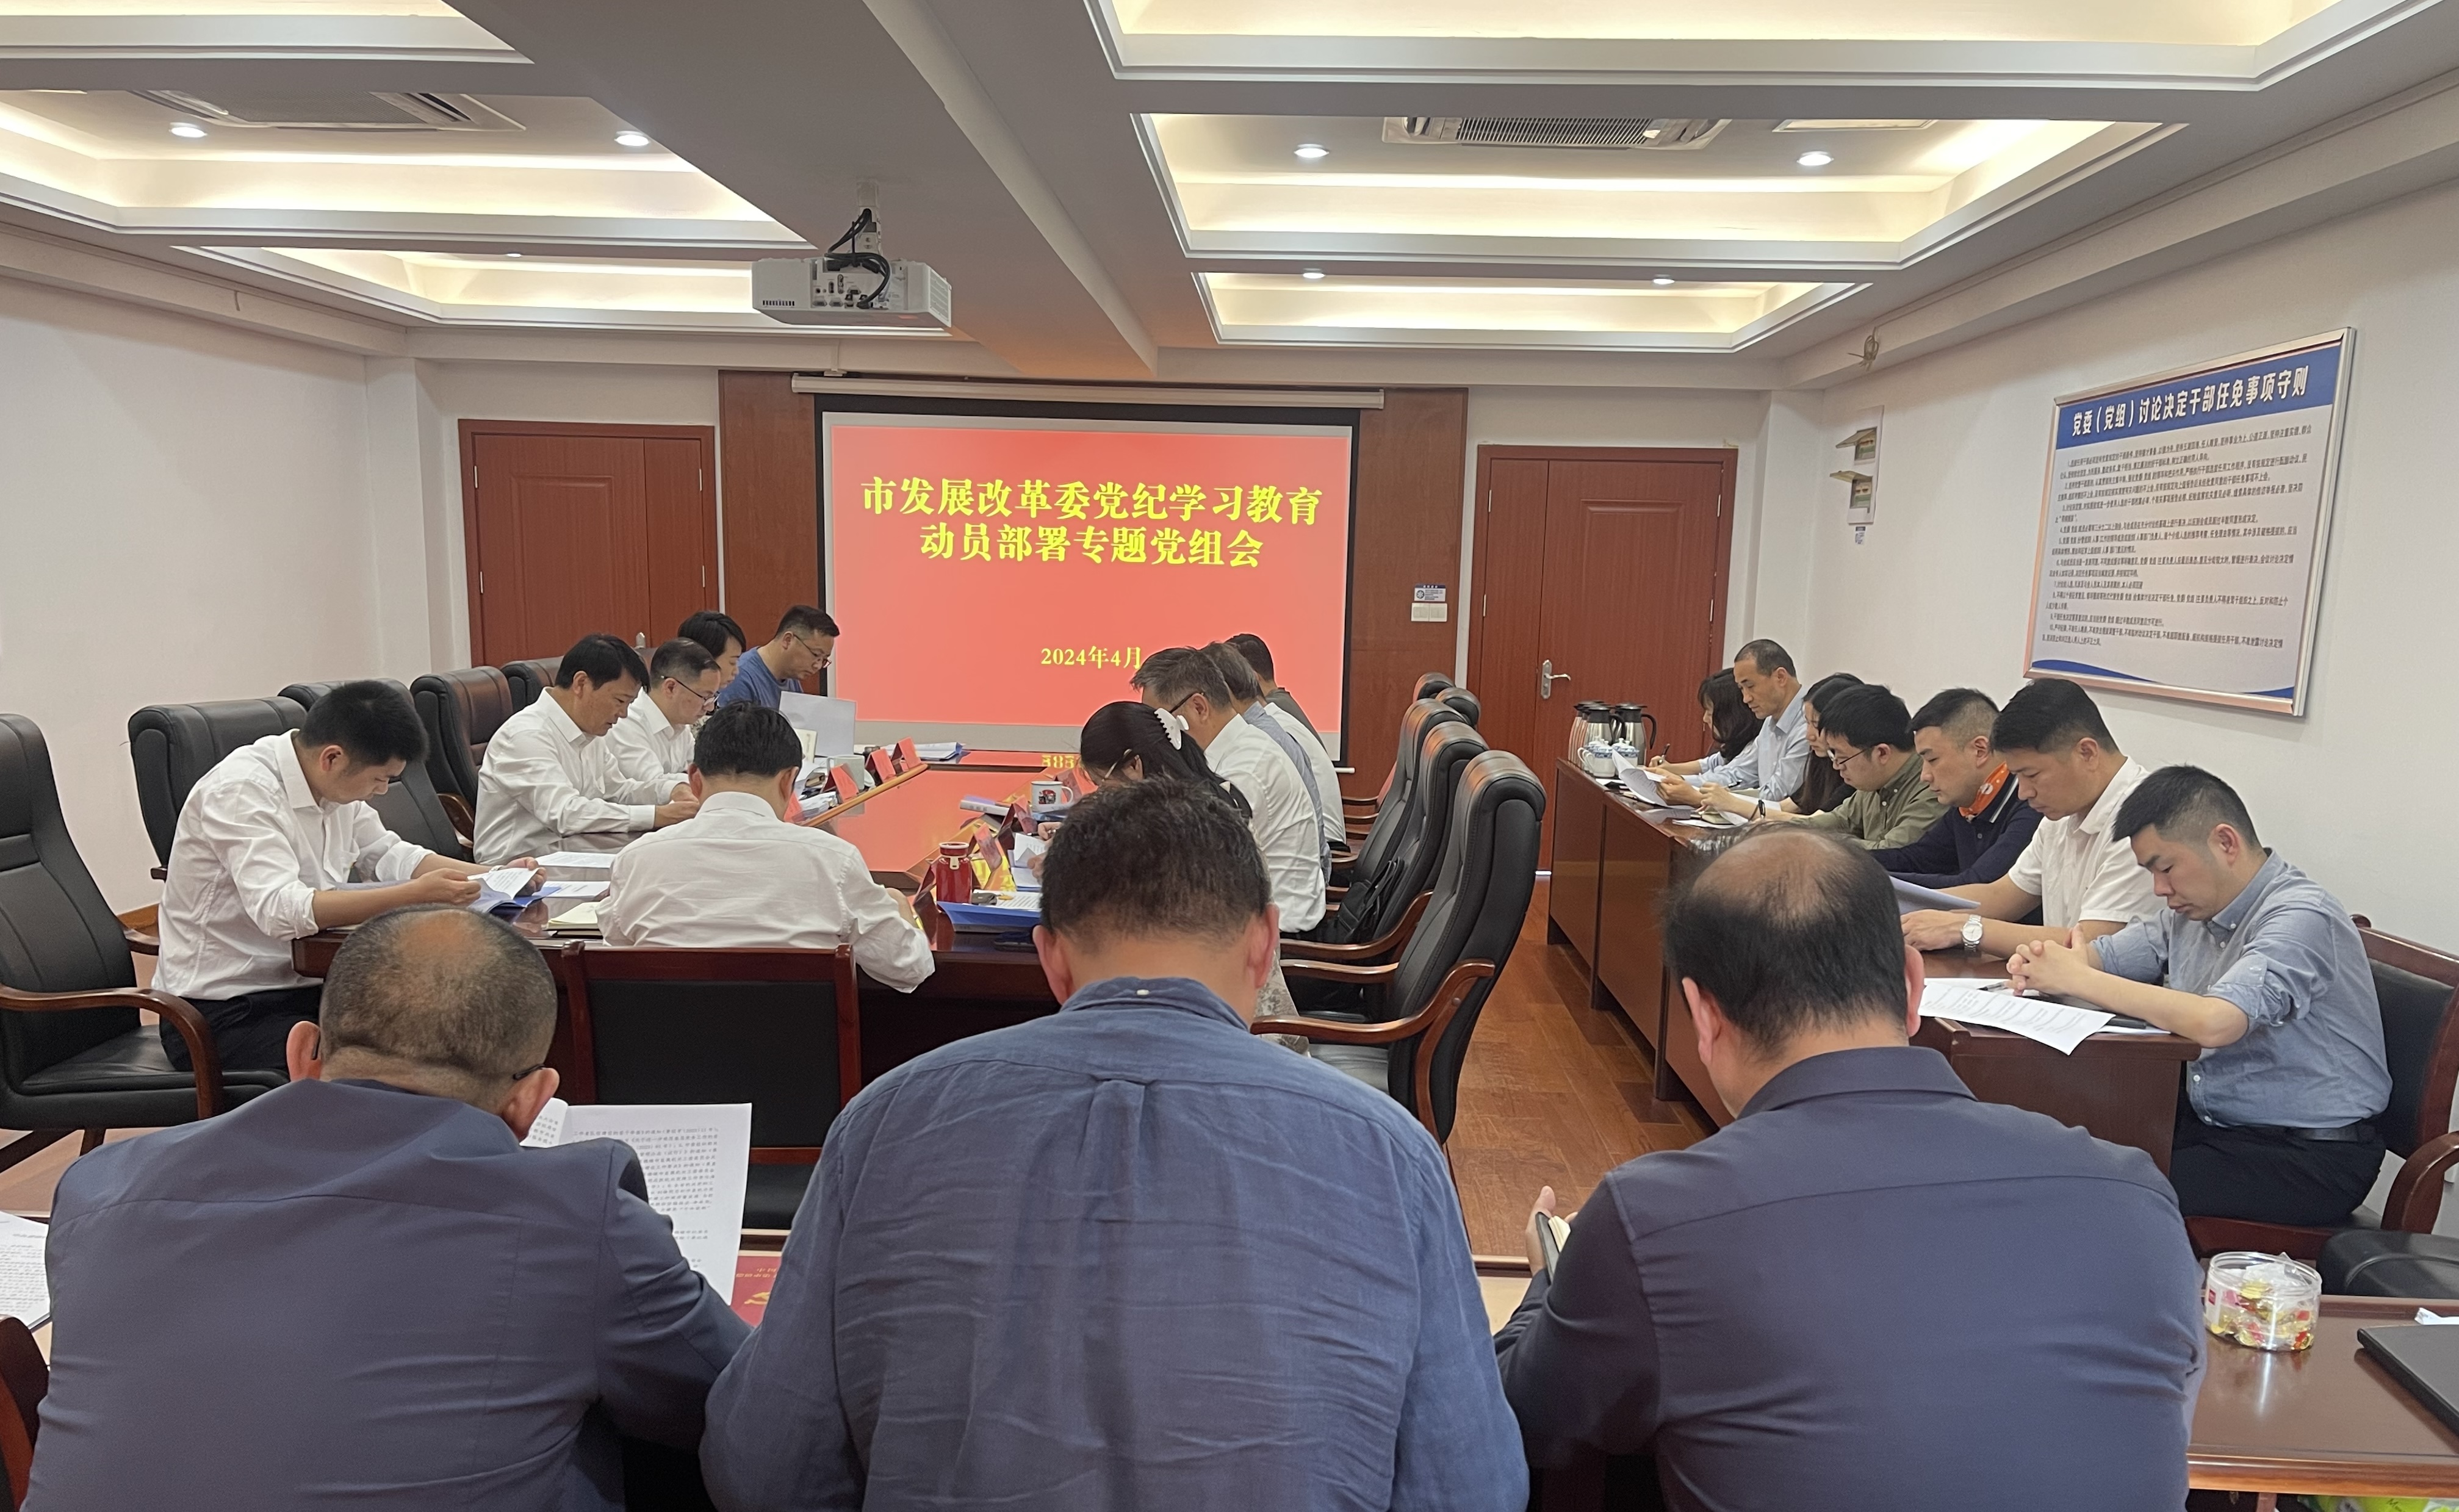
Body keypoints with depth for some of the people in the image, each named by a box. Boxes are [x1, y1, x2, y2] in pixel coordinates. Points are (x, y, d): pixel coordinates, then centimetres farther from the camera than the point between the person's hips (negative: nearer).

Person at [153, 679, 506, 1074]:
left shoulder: (332, 787, 5)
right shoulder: (240, 791, -20)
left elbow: (390, 856, 17)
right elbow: (280, 911, -32)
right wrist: (416, 895, -39)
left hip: (307, 988, 8)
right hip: (224, 1011, -8)